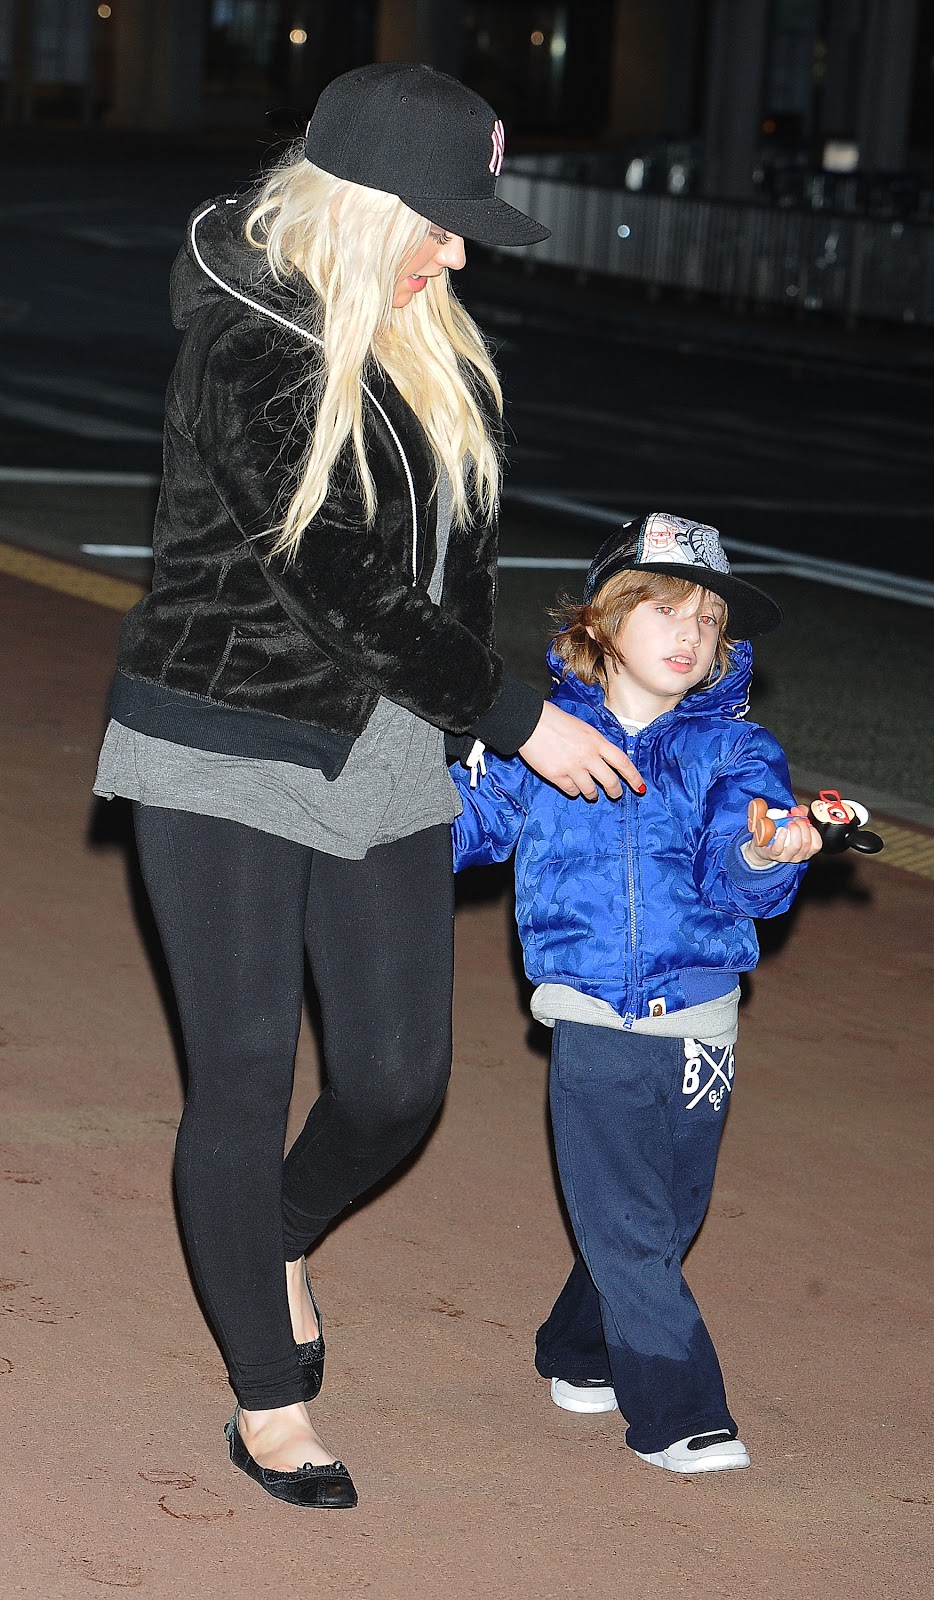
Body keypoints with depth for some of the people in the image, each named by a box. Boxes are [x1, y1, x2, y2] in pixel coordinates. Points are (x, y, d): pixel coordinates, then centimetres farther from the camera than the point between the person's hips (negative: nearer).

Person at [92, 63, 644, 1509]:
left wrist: (474, 711, 13)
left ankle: (280, 1240, 37)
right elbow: (346, 589, -19)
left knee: (400, 1081, 5)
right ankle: (267, 1403, 16)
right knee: (245, 1081, 1)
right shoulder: (248, 351, -18)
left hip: (384, 752, 7)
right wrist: (514, 720, -13)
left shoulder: (430, 343, 6)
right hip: (223, 756, -6)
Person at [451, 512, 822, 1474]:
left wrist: (761, 857, -36)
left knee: (665, 1217, 12)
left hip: (697, 1024, 2)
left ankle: (580, 1356, 34)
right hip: (591, 1023, -2)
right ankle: (676, 1413, 1)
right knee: (624, 1225, -5)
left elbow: (734, 868, -15)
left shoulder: (732, 751, 1)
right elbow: (459, 818, 11)